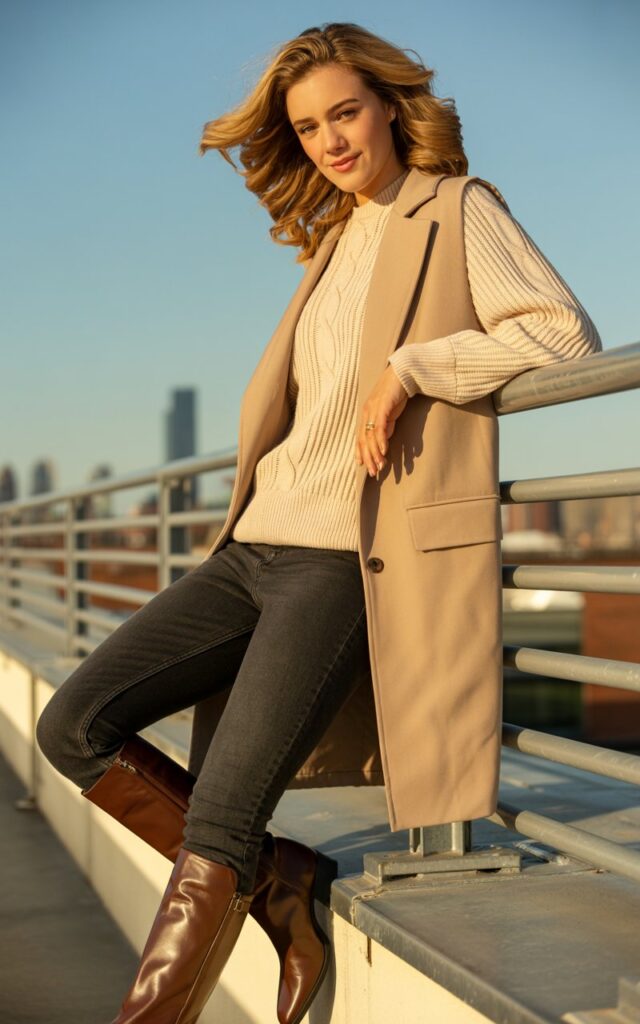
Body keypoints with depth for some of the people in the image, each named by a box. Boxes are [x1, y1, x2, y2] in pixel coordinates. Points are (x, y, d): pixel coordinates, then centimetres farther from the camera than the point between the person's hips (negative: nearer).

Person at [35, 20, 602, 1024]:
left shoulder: (460, 209, 3)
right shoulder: (333, 243, 23)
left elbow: (565, 335, -9)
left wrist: (412, 367, -15)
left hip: (346, 561, -8)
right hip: (255, 546, 8)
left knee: (214, 830, -16)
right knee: (77, 726, -5)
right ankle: (281, 885, 4)